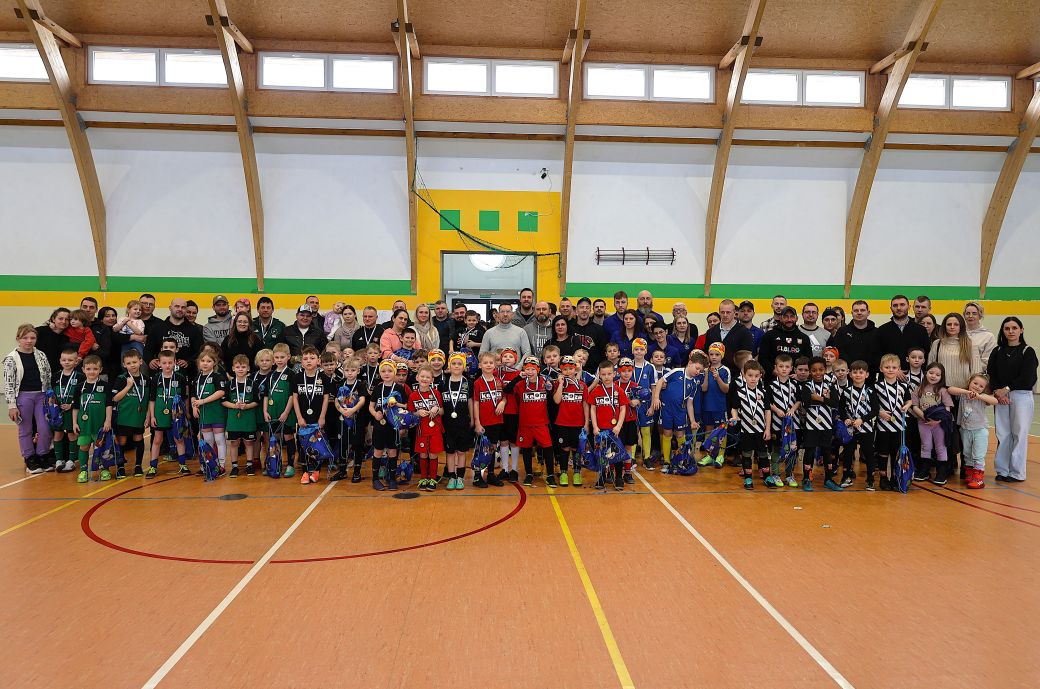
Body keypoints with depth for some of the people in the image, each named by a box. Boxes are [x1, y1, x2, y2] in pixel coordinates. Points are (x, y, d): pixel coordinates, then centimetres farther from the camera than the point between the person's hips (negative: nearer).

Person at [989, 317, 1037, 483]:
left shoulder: (1027, 352, 0)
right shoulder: (997, 352, 10)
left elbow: (1026, 378, -9)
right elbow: (991, 375, 4)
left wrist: (1007, 389, -12)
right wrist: (997, 392, -11)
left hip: (1021, 396, -3)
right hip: (1000, 397, 3)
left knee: (1019, 433, -1)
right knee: (1002, 434, 4)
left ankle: (1017, 472, 6)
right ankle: (1002, 470, 11)